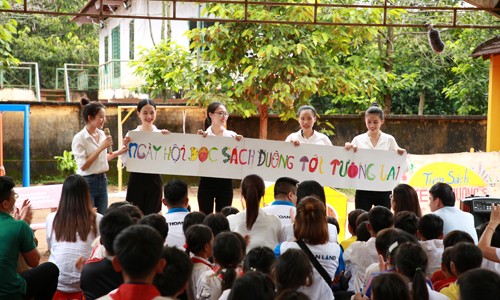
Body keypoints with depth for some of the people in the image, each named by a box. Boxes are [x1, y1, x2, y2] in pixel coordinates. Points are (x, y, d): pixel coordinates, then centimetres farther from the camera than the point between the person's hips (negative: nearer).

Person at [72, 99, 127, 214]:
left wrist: (118, 152, 9)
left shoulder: (102, 134, 6)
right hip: (87, 182, -7)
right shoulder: (79, 138, -13)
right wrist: (101, 148, -21)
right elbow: (83, 166, -19)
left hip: (102, 180, 7)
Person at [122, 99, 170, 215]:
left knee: (151, 214, 7)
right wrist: (126, 146, -17)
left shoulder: (162, 134, 0)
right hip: (136, 179, 0)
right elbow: (126, 161, -2)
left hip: (154, 179, 0)